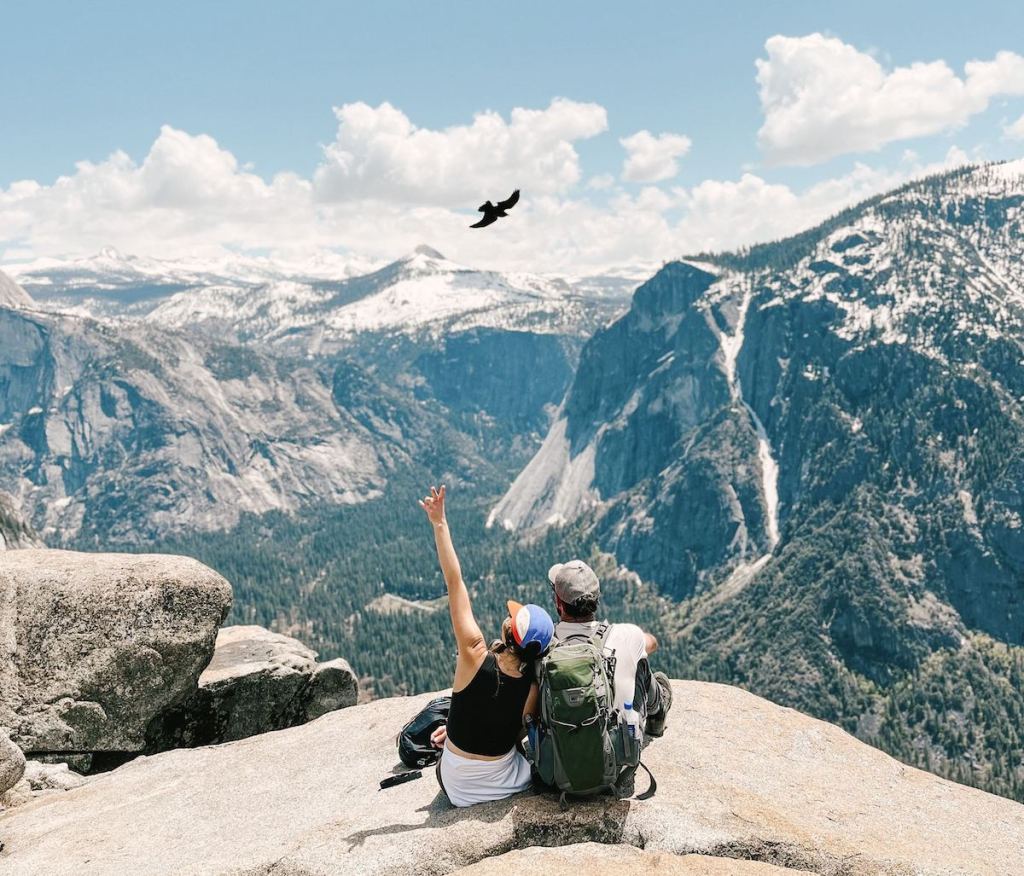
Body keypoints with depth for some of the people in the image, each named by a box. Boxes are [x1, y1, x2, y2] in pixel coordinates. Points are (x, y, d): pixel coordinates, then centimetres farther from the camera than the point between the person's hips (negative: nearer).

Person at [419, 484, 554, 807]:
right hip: (508, 782, 0)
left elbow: (454, 583, -25)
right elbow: (516, 731, -2)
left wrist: (440, 524, -21)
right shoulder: (534, 683, -18)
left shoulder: (476, 656, -26)